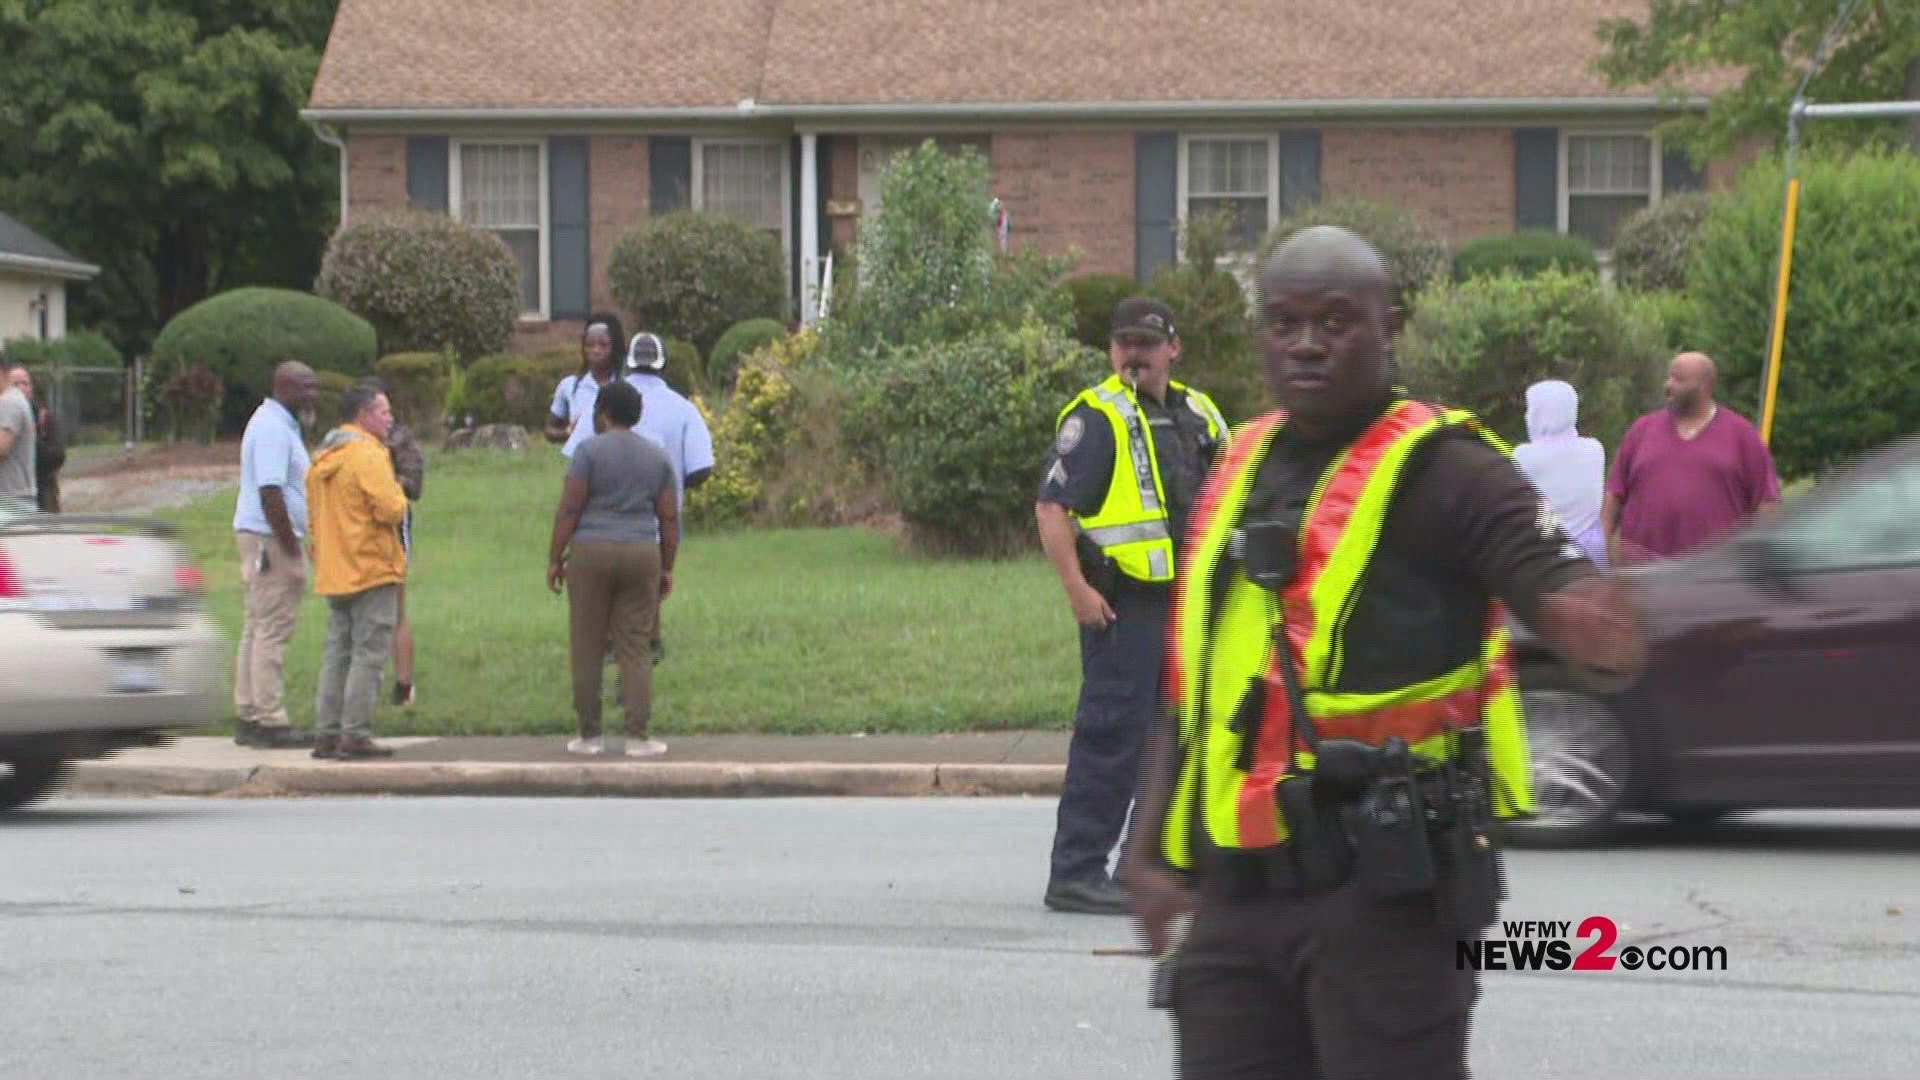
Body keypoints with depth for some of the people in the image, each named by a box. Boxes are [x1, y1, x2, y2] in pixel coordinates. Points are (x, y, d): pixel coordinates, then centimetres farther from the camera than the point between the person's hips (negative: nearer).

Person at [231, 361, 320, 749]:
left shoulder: (278, 424, 17)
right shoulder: (273, 429, -17)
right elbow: (270, 494, -23)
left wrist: (294, 547, 22)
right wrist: (291, 554, -23)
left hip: (258, 538, 11)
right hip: (270, 540, -11)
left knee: (257, 631, 13)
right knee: (271, 632, -9)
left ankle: (248, 717, 17)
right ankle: (269, 721, -9)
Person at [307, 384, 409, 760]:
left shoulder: (324, 458, 15)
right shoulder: (367, 455, -14)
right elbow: (392, 510, -21)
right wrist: (398, 492, -2)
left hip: (334, 574, 9)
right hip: (371, 570, -9)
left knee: (337, 653, 11)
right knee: (368, 655, -6)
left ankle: (326, 733, 10)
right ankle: (355, 734, -9)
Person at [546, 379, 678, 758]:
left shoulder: (589, 450, -7)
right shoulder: (657, 456, 6)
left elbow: (569, 508, -10)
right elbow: (669, 517, 5)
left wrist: (555, 559, -5)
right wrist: (667, 568, 12)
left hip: (590, 555, -3)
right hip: (640, 556, 3)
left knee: (588, 650, 5)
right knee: (634, 650, 5)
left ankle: (590, 736, 5)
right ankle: (637, 737, -3)